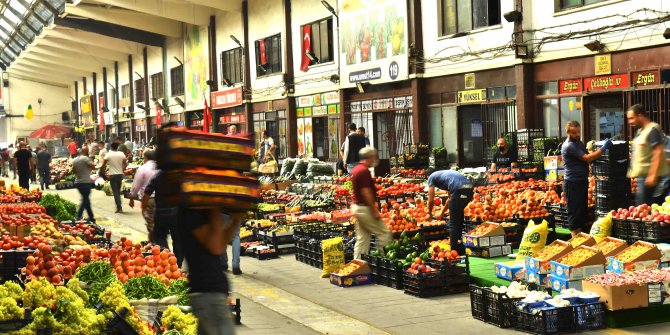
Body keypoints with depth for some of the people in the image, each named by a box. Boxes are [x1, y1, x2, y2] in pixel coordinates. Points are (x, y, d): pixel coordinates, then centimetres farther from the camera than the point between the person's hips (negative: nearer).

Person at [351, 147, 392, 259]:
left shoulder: (355, 170, 13)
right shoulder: (364, 171, -18)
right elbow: (366, 193, -21)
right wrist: (375, 211, -18)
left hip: (356, 207, 10)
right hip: (364, 208, -10)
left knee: (362, 238, 12)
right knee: (384, 233, -2)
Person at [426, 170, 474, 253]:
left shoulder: (431, 177, 16)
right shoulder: (445, 174, 36)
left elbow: (431, 200, 12)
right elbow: (451, 198, 41)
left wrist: (429, 213, 29)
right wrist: (442, 213, 48)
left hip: (459, 190, -8)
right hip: (469, 188, 8)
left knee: (453, 222, 2)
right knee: (459, 214, 26)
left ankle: (454, 249, 3)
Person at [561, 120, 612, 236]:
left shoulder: (579, 143, 16)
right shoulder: (569, 146, -16)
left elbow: (588, 156, 15)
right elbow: (587, 158, -20)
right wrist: (603, 148, -18)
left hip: (582, 181, 9)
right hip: (573, 183, -9)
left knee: (583, 211, 14)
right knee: (575, 213, -6)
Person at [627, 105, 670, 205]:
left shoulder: (653, 130, -13)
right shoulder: (641, 131, 17)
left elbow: (658, 153, -20)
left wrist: (653, 175, -24)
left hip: (649, 177, -9)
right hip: (642, 176, 9)